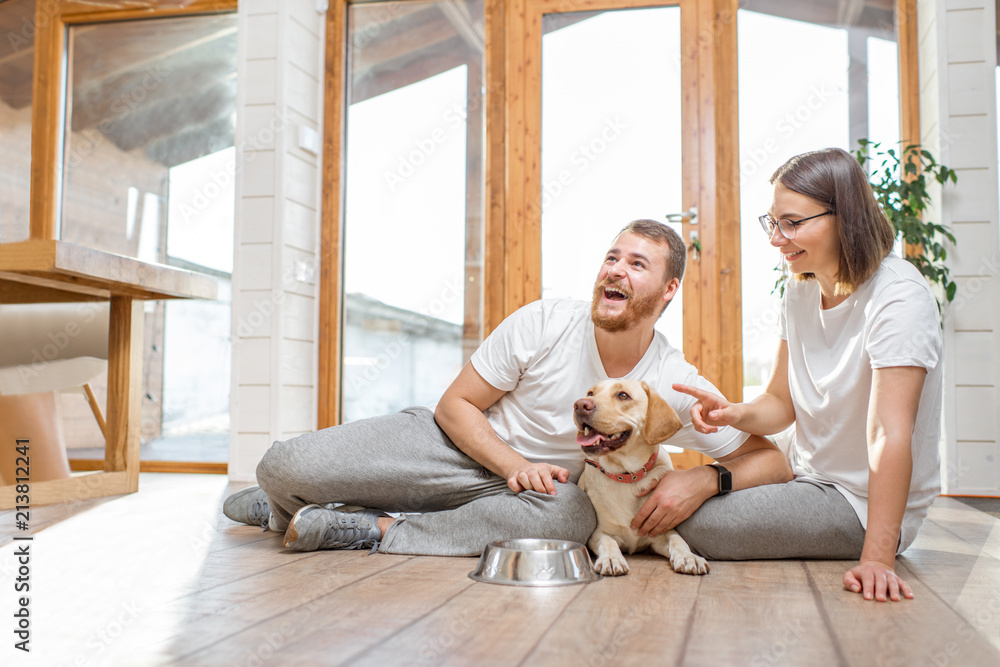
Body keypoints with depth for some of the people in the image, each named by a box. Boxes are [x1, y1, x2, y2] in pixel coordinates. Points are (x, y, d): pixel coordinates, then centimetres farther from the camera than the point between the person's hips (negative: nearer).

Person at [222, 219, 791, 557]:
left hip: (535, 486, 1)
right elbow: (456, 404, -8)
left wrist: (705, 480, -27)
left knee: (574, 516, -39)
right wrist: (514, 465, -23)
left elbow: (771, 458, -7)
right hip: (456, 447, -1)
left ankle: (374, 530, -25)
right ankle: (288, 502, 21)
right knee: (283, 468, -20)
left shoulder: (677, 385, -11)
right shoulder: (546, 322, -15)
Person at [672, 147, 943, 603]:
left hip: (861, 503, -7)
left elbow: (890, 435, -30)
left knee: (687, 523, -17)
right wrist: (735, 414, -15)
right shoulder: (801, 289, 3)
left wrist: (877, 557, -36)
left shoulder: (898, 297, -21)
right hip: (808, 479, 7)